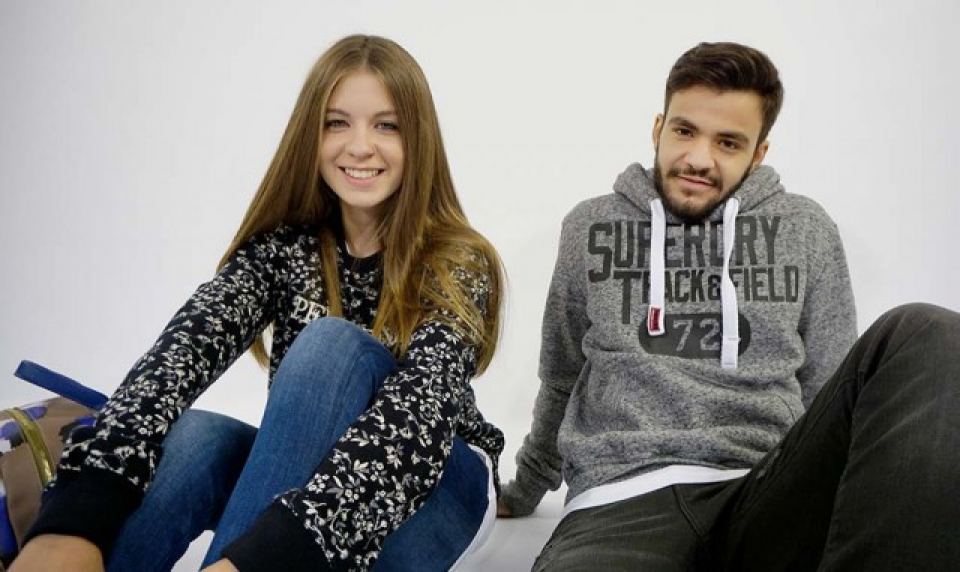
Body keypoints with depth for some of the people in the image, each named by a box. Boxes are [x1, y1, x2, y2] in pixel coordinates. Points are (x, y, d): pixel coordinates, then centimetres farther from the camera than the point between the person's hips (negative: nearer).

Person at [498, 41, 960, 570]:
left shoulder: (806, 230, 14)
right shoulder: (591, 227, 15)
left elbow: (831, 388, 17)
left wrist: (835, 513, 5)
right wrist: (523, 489, 34)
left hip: (767, 495, 4)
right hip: (622, 501, -4)